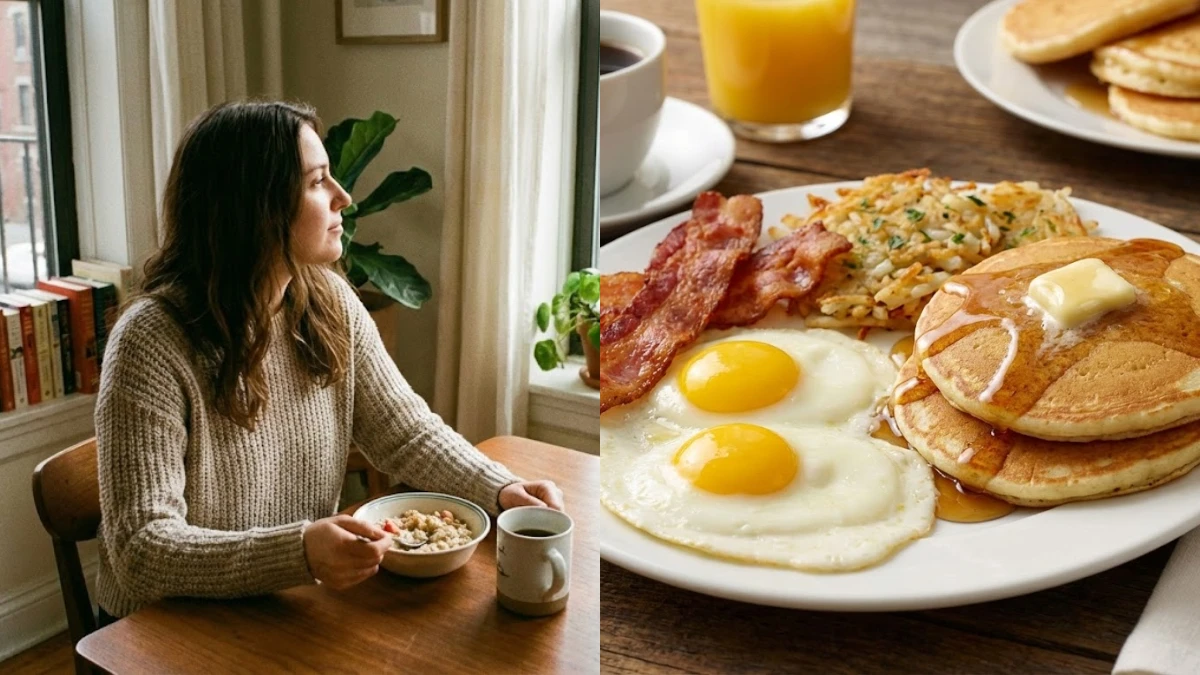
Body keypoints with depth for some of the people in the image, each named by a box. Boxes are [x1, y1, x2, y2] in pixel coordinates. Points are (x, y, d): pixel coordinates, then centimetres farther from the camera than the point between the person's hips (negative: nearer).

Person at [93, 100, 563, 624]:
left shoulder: (331, 303, -1)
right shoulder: (152, 342, -20)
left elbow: (408, 434, 6)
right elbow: (141, 547, -24)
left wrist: (502, 491, -12)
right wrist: (296, 553, -38)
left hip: (301, 607, 5)